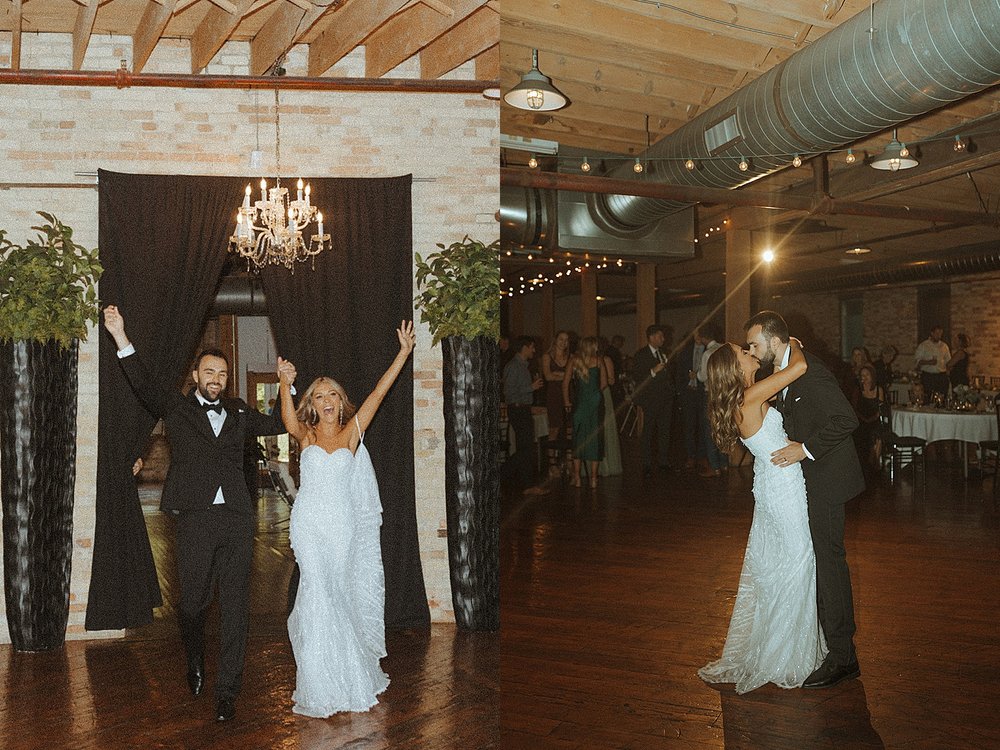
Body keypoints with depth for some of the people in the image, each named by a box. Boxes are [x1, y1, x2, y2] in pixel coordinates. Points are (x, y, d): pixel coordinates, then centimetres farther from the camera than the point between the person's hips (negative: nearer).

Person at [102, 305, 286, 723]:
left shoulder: (238, 414, 16)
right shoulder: (176, 409, 8)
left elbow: (281, 424, 24)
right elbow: (144, 385, -6)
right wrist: (120, 337, -15)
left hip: (237, 520, 2)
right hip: (195, 520, -2)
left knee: (235, 607, 2)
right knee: (193, 602, 7)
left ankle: (227, 692, 11)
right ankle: (195, 665, 37)